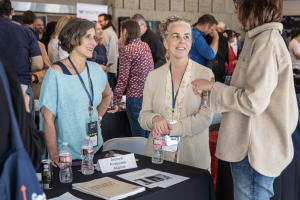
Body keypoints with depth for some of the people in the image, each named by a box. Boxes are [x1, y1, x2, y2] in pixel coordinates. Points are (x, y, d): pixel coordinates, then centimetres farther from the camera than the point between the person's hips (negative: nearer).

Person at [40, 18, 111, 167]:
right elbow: (48, 117, -14)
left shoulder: (96, 70, 3)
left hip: (95, 149, 6)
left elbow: (107, 95, 23)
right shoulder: (56, 73, -13)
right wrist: (54, 155, -17)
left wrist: (98, 116, 7)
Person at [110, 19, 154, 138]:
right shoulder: (146, 46, 12)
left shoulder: (126, 50, -9)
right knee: (148, 134, 15)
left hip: (136, 97, -7)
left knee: (138, 135, 0)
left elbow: (123, 79, -11)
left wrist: (116, 102, -4)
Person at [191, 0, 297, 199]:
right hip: (255, 147, 10)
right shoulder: (262, 38, 15)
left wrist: (213, 87, -11)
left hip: (256, 151, -10)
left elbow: (253, 102, -21)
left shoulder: (266, 42, -17)